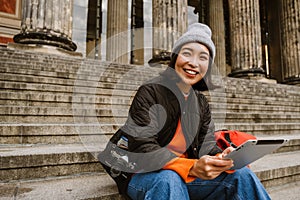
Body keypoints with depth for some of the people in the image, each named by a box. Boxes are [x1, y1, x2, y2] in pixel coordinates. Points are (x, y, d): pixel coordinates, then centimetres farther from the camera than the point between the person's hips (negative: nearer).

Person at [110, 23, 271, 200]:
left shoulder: (201, 102, 7)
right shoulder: (150, 92, -13)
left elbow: (206, 145, 0)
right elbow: (142, 149, -22)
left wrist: (220, 158, -25)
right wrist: (191, 167, -35)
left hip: (187, 175, 5)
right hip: (145, 176, -4)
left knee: (242, 175, -13)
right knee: (168, 179, -37)